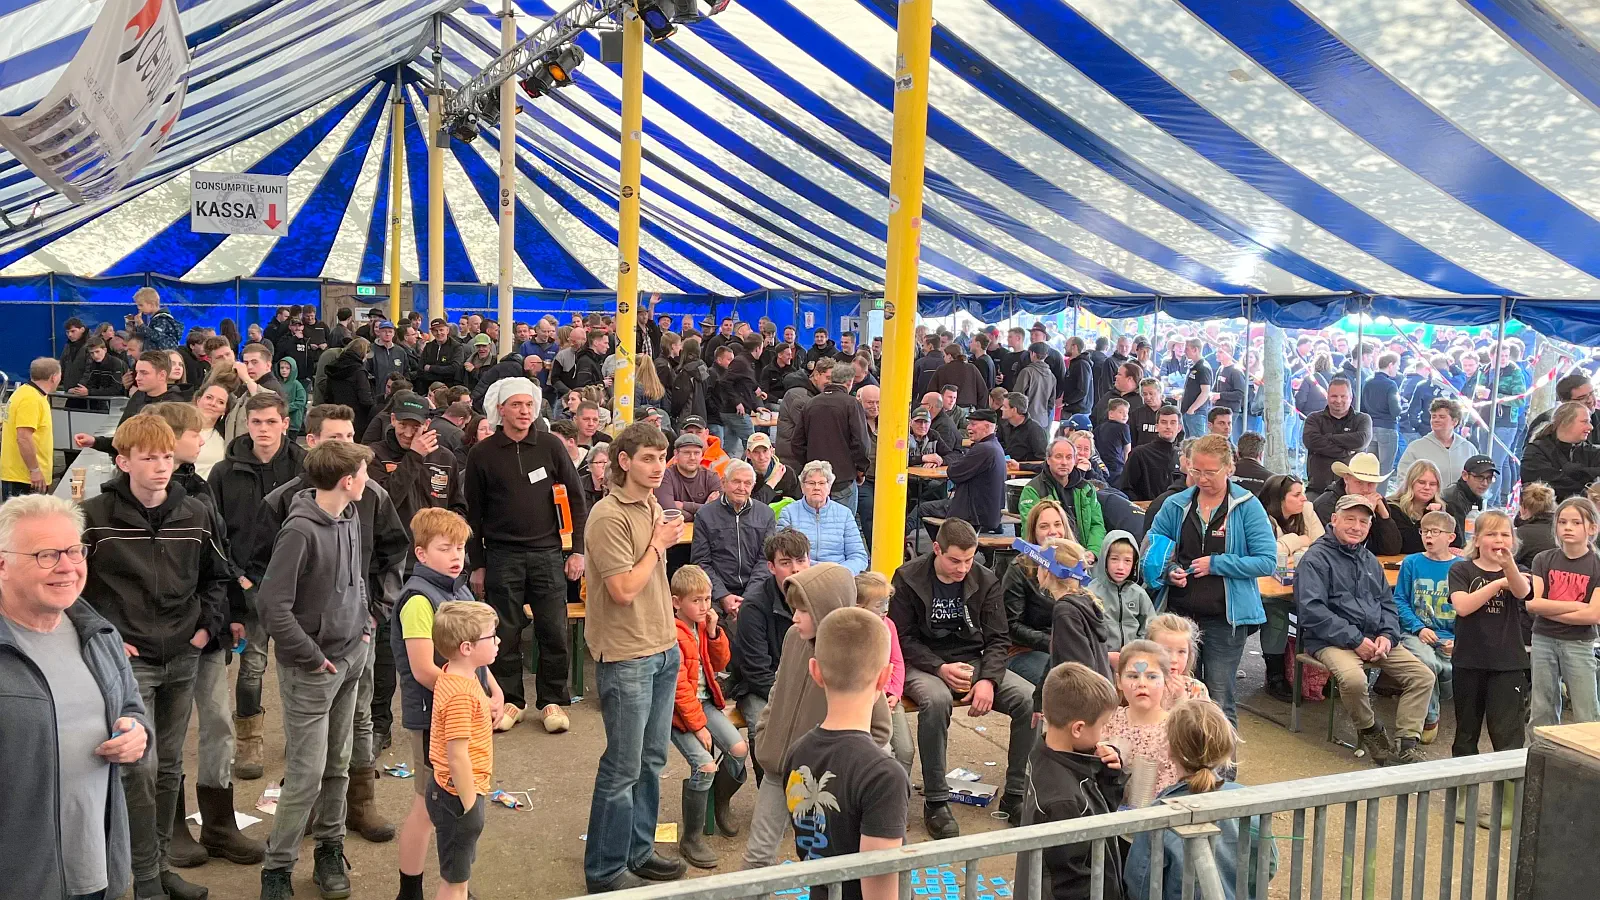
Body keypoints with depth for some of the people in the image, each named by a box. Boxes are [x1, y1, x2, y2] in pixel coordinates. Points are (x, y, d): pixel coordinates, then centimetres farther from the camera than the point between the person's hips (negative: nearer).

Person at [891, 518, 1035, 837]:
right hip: (924, 664, -4)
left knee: (1031, 700, -21)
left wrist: (988, 680, -15)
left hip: (974, 662, 4)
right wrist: (940, 668, -20)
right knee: (937, 700, -39)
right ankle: (935, 801, -25)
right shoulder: (907, 578, -6)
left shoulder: (986, 581, 3)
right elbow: (902, 638, -6)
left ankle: (1016, 794, -6)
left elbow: (999, 639, 3)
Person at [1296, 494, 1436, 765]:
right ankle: (1369, 730, -5)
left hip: (1376, 639, 7)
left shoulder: (1369, 560, 19)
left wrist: (1387, 635, -2)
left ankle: (1407, 743, -3)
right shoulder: (1316, 558, -7)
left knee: (1423, 677, -7)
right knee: (1353, 678, -34)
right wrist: (1355, 640, -20)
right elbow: (1312, 610, -17)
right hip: (1332, 641, -7)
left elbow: (1388, 603, 20)